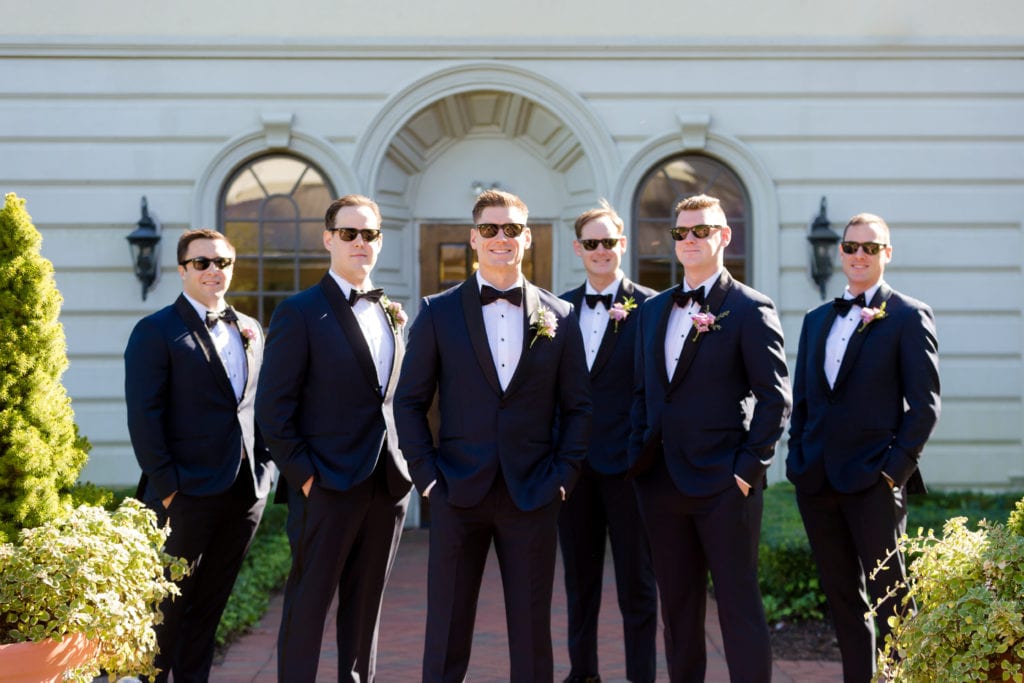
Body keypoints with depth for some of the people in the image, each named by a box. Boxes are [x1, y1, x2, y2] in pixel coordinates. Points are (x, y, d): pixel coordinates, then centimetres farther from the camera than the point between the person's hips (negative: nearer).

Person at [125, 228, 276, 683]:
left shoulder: (250, 331, 14)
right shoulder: (156, 331, -4)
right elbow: (143, 415, -10)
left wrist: (265, 470, 7)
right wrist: (165, 486, -14)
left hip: (246, 491, 6)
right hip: (188, 492, -5)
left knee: (211, 602, 13)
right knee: (169, 603, 3)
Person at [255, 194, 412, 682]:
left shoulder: (391, 313, 13)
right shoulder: (300, 312, -5)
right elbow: (273, 407, -8)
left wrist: (408, 463, 7)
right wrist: (302, 475, -12)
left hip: (388, 484, 5)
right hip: (328, 486, -5)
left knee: (365, 605, 13)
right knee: (308, 604, 1)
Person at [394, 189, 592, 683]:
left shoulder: (559, 316, 6)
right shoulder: (438, 312, 4)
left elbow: (578, 406, 9)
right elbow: (409, 401, 4)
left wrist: (563, 474, -1)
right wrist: (426, 474, -4)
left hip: (533, 494, 1)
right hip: (458, 491, 0)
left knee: (532, 633, 6)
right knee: (447, 631, 5)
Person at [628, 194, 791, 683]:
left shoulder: (751, 309, -5)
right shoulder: (653, 310, 14)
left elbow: (774, 398, -9)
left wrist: (750, 468, -13)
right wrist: (639, 456, 8)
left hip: (723, 482, -6)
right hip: (662, 482, 6)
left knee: (739, 605, -2)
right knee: (677, 605, 13)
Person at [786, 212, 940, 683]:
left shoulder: (909, 317, -2)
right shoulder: (817, 319, 16)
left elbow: (925, 402, -7)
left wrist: (897, 467, -13)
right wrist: (797, 459, 8)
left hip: (874, 480, -6)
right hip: (818, 479, 6)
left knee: (886, 592, -2)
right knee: (840, 592, 11)